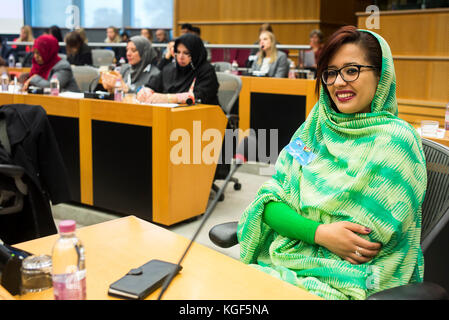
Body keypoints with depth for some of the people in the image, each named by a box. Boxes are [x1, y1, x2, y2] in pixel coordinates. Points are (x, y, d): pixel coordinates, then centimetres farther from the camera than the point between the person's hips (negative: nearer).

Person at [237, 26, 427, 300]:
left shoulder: (396, 140, -6)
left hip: (346, 280, -5)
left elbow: (367, 241, -12)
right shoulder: (315, 128, 10)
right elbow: (270, 199, 3)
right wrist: (319, 233, -15)